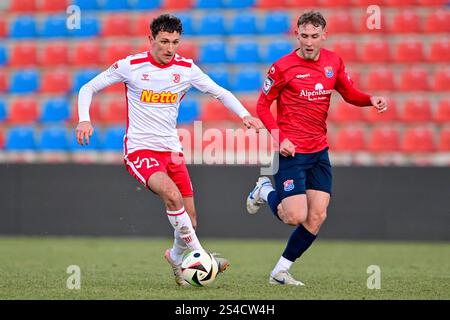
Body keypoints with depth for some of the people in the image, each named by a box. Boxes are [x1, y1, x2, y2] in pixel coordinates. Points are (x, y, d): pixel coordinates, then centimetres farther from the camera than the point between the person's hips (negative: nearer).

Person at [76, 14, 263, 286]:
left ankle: (176, 256, 36)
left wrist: (245, 115, -7)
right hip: (140, 150, -4)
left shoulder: (186, 69, 1)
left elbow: (219, 92, 9)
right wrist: (85, 120, -15)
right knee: (172, 195, -31)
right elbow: (88, 89, 2)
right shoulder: (130, 66, -7)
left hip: (172, 151, 5)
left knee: (189, 219, 4)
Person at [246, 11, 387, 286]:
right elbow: (262, 106, -4)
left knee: (317, 217, 0)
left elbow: (350, 93, 17)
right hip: (292, 151, -6)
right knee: (296, 217, -12)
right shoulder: (283, 67, -11)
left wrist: (371, 100, -5)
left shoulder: (333, 62, 4)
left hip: (319, 151, 6)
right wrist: (279, 138, -16)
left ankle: (281, 272, 13)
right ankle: (265, 191, 21)